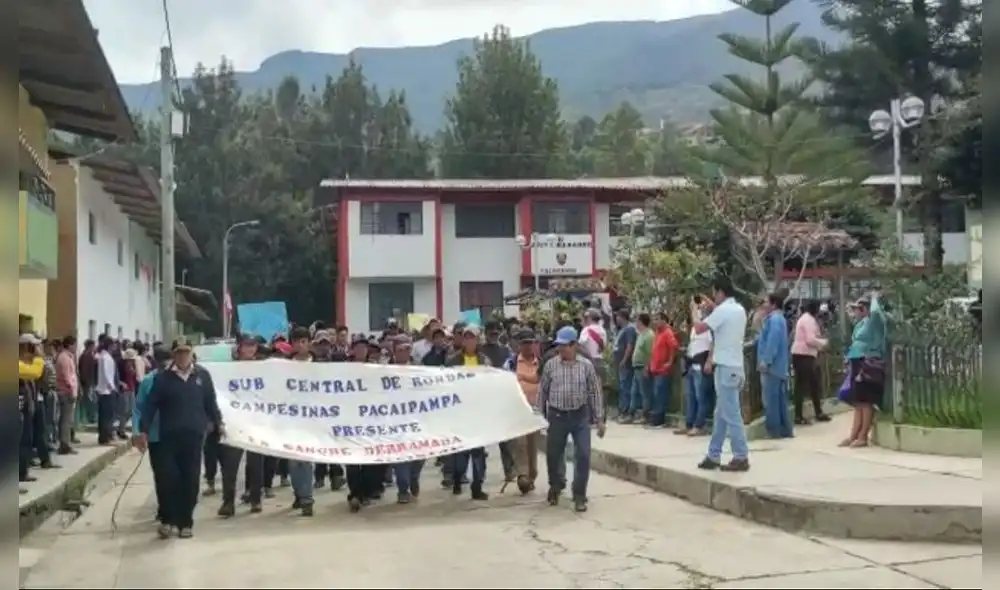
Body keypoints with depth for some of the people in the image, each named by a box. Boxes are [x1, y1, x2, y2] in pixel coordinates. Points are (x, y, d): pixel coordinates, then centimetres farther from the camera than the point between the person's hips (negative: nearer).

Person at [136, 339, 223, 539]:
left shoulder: (202, 375, 4)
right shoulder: (162, 377, 0)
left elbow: (211, 402, 11)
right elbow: (150, 405, -1)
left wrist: (218, 423, 13)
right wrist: (143, 431, -5)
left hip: (194, 435, 1)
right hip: (169, 436, -1)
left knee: (190, 480, 4)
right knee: (169, 478, -4)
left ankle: (186, 522, 14)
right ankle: (168, 520, 9)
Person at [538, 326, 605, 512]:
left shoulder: (586, 365, -3)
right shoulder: (550, 364, -2)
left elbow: (594, 392, 1)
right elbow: (542, 391, 6)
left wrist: (599, 419, 0)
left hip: (580, 416, -1)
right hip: (557, 416, 1)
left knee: (583, 456, -5)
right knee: (553, 455, 10)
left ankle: (579, 496, 8)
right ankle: (556, 486, 38)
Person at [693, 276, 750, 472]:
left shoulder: (723, 310, -15)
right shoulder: (739, 309, 13)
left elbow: (699, 328, -17)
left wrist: (695, 310, 1)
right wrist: (713, 309, 22)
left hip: (726, 368, -9)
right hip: (733, 367, 9)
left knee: (731, 415, -6)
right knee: (721, 415, 13)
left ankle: (741, 458, -3)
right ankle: (714, 456, 18)